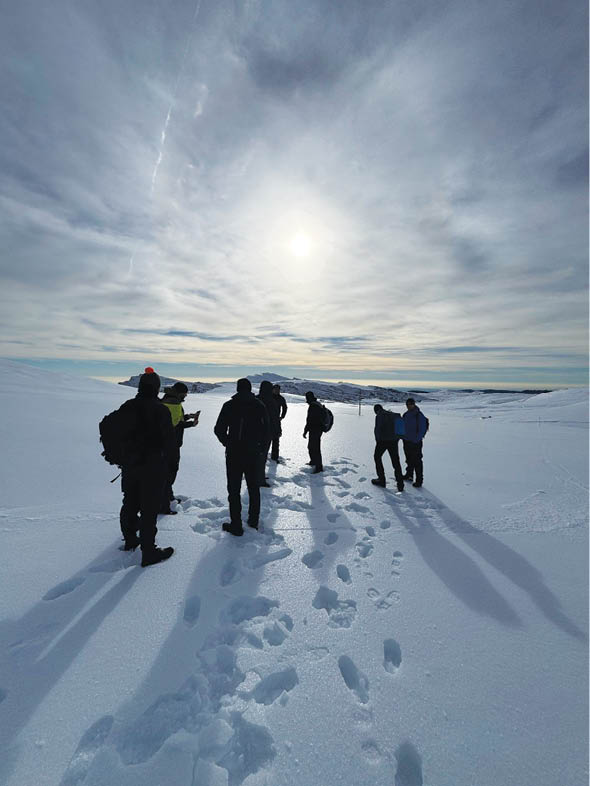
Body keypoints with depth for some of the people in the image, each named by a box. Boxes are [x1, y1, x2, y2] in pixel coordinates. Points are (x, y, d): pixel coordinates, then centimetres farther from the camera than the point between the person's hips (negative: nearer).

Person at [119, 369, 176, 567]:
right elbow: (170, 439, -16)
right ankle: (149, 553, 13)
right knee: (149, 509, 2)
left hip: (129, 464, 7)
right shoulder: (160, 410, -18)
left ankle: (130, 540, 43)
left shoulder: (127, 407, 1)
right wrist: (165, 460, 2)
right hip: (153, 467, -6)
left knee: (130, 504, 23)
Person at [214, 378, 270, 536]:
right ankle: (253, 521, 28)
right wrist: (262, 448, 11)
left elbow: (219, 429, -6)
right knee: (253, 488, 17)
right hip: (253, 454, 3)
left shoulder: (229, 405, -5)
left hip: (234, 453, -2)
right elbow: (267, 430, 0)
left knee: (234, 489, 7)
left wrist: (227, 443, 11)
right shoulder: (259, 405, 1)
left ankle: (236, 525, 12)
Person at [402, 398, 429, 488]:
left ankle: (419, 480, 7)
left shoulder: (419, 415, -14)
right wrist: (402, 435, 8)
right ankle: (409, 475, 36)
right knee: (409, 460, 20)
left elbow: (422, 430, -15)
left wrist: (416, 440, -18)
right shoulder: (406, 415, 7)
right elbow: (402, 426, 18)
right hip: (406, 441, 7)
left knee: (417, 461, -2)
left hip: (415, 442, -7)